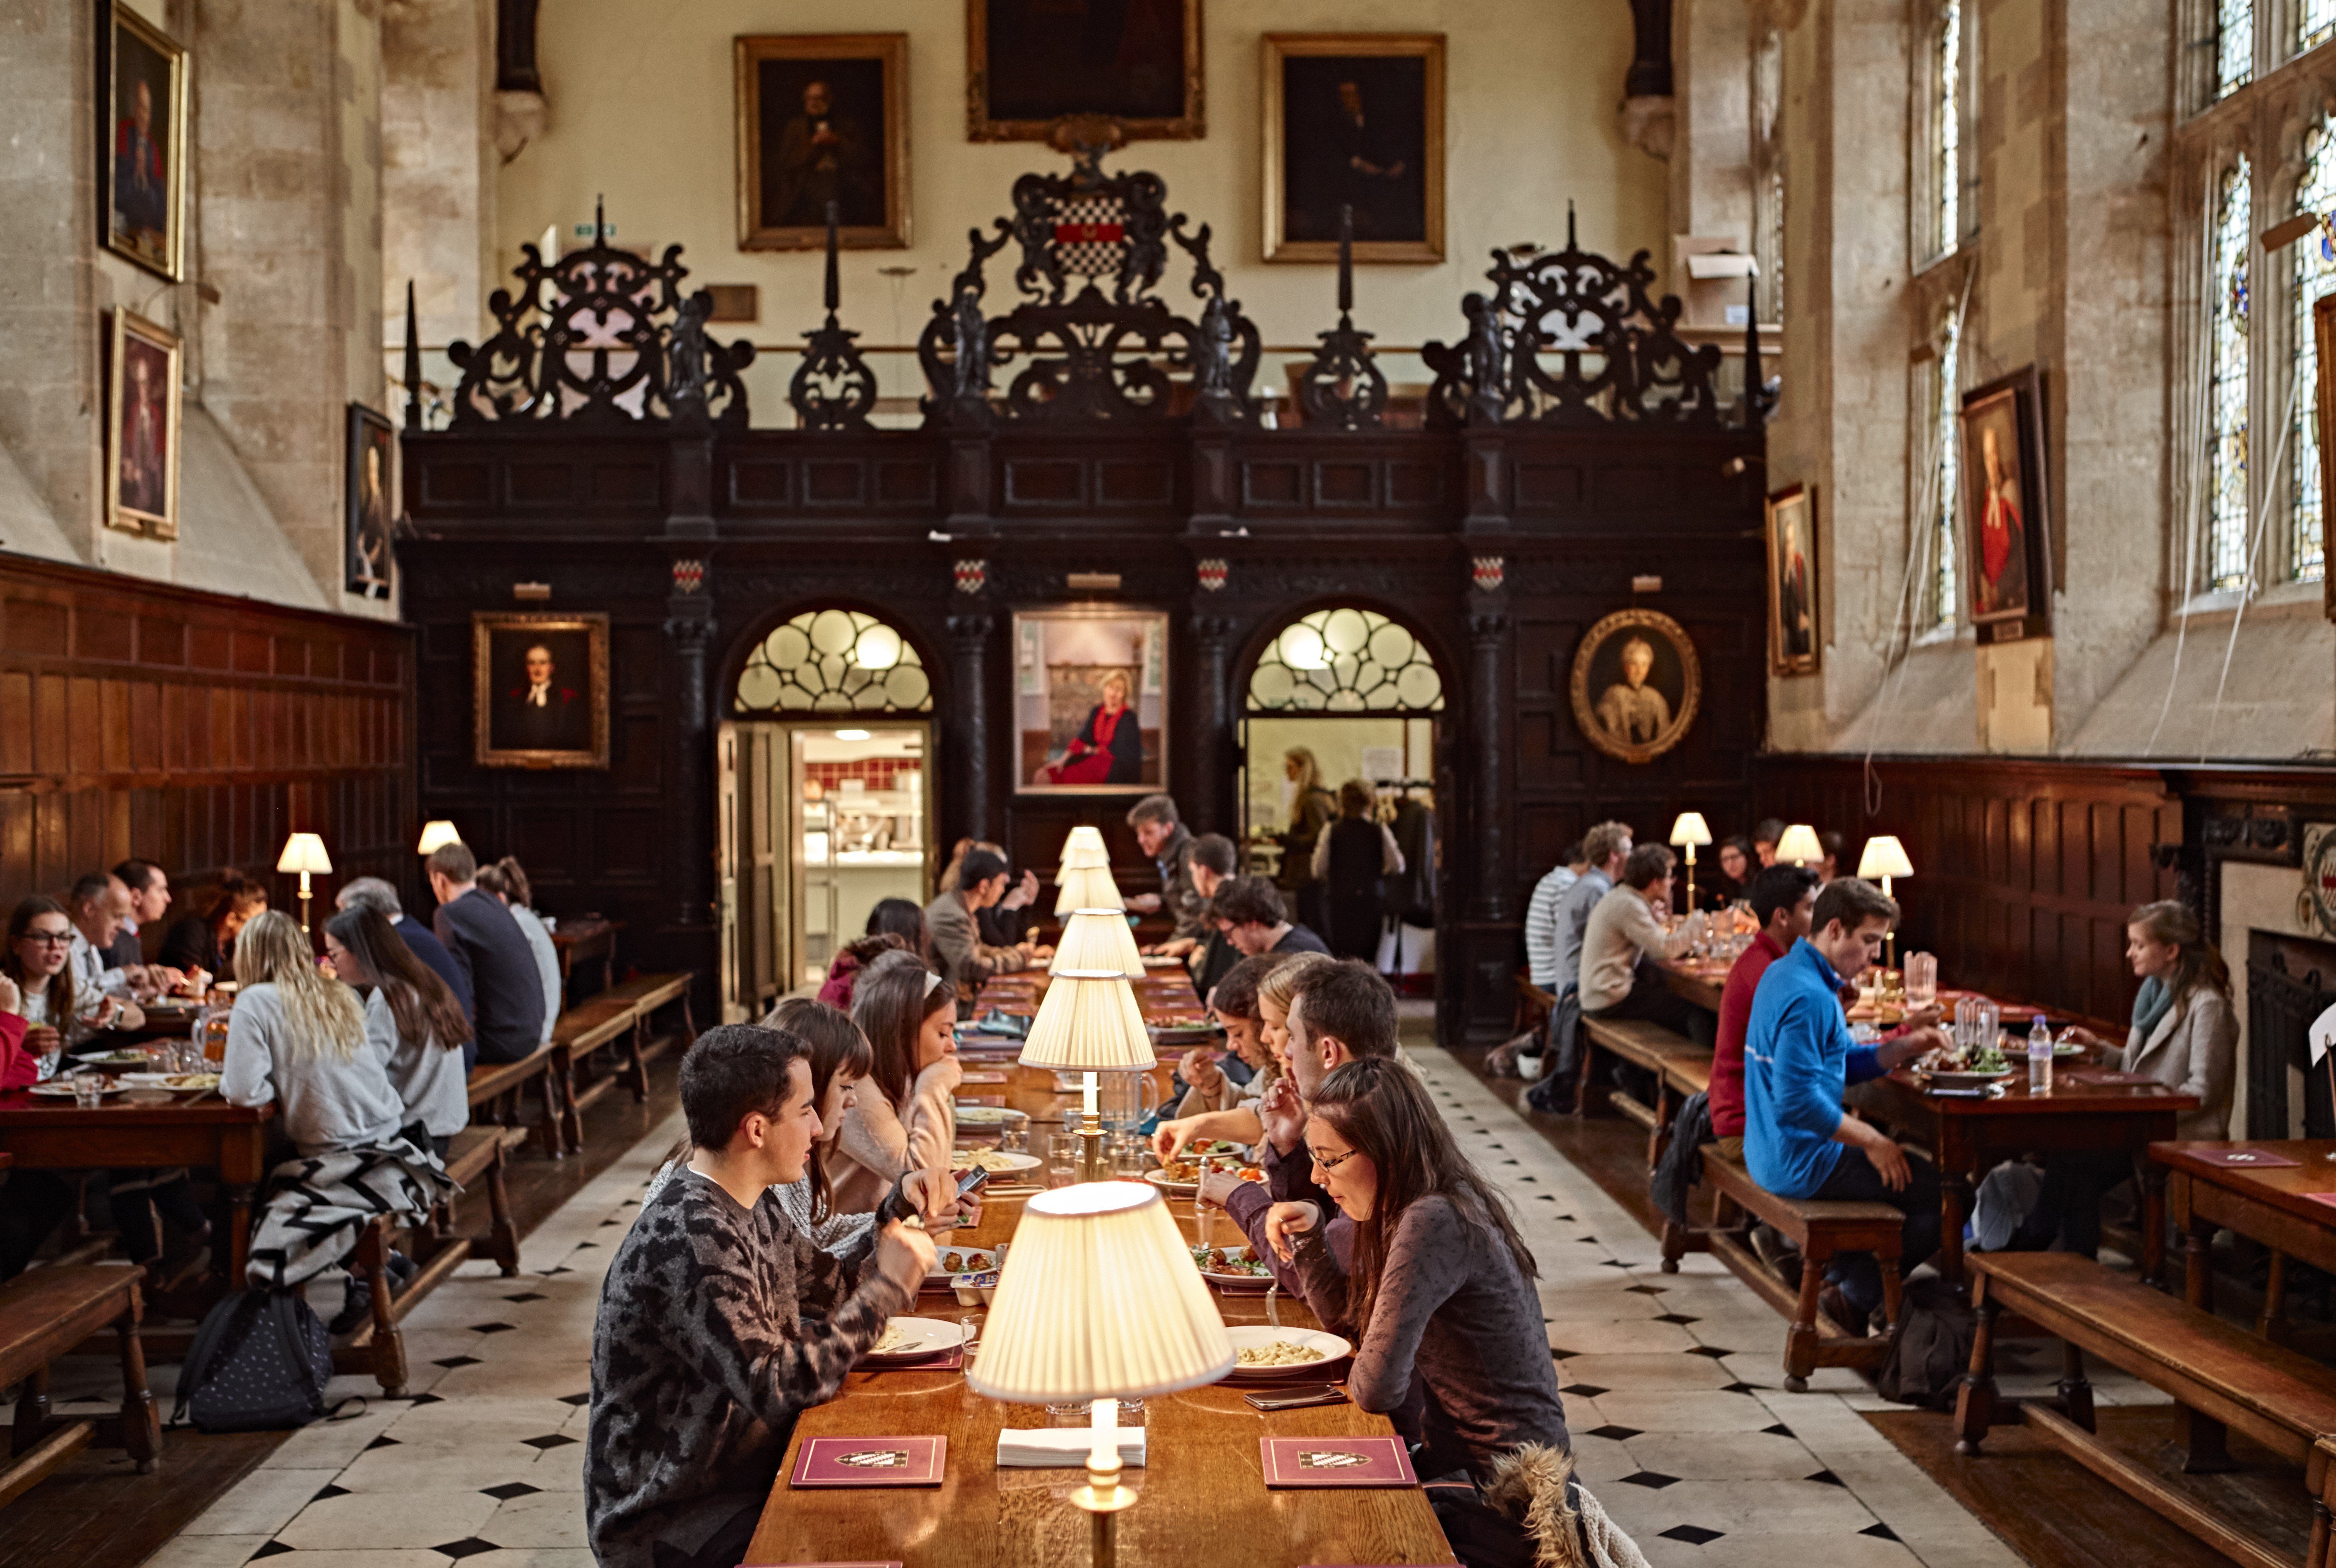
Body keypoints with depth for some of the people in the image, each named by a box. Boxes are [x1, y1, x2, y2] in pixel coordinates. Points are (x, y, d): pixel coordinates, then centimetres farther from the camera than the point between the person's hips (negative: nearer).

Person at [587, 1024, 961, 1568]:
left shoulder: (750, 1204, 4)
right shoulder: (690, 1239, -26)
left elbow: (828, 1286, 19)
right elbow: (778, 1389, -29)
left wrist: (898, 1210, 5)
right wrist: (887, 1287, -22)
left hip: (742, 1474, 9)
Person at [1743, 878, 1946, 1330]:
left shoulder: (1787, 972, 11)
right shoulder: (1808, 997, -23)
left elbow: (1843, 1065, 19)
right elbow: (1799, 1102, -29)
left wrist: (1906, 1047, 5)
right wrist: (1871, 1141, -19)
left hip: (1774, 1152, 11)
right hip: (1803, 1162, -11)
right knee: (1944, 1191, -7)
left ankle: (1840, 1274, 24)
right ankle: (1858, 1298, 4)